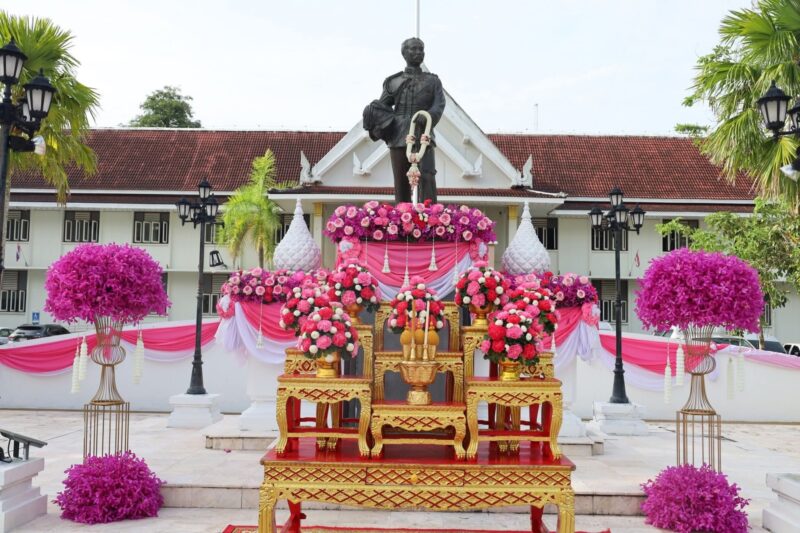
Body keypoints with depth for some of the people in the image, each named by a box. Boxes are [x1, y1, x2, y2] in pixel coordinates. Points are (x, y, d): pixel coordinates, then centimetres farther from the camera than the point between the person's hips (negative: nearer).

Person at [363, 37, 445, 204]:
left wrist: (428, 117, -20)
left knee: (426, 177, -20)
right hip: (398, 138, 1)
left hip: (423, 137, -1)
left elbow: (439, 104, 2)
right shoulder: (394, 82, 18)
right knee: (401, 183, 0)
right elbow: (381, 107, 13)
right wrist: (378, 127, -9)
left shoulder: (433, 81, 17)